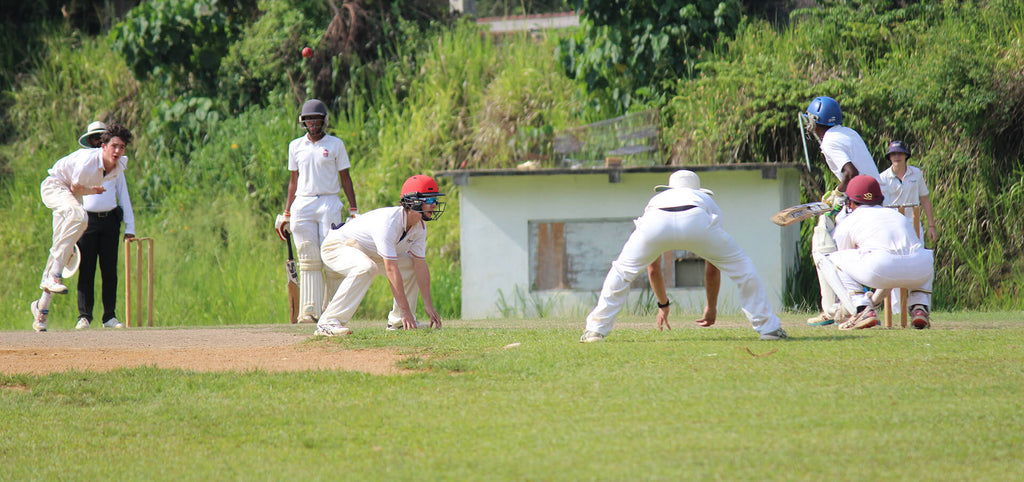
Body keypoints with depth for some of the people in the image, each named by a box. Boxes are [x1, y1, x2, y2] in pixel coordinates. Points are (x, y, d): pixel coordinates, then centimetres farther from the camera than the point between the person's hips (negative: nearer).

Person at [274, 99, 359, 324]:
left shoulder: (335, 144, 6)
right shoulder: (296, 146, 13)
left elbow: (345, 178, 6)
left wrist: (354, 210, 0)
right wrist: (286, 214, 15)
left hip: (329, 202, -2)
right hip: (302, 204, 2)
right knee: (309, 259, -6)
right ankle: (309, 310, -12)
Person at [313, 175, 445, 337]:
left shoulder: (419, 226, -9)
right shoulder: (389, 222, -36)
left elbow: (421, 265, -4)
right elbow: (391, 269, -38)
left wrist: (428, 305, -9)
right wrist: (405, 309, -38)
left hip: (369, 253, 9)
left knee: (411, 265, 3)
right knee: (366, 268, -38)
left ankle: (397, 321, 8)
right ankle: (328, 322, -37)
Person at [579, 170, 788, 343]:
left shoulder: (656, 200, 44)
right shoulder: (707, 202, 42)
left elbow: (653, 269, 50)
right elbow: (712, 269, 45)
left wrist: (663, 304, 60)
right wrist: (711, 307, 55)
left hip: (656, 222, 0)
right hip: (696, 223, 0)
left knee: (622, 270, 23)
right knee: (741, 267, 20)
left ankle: (595, 329, 18)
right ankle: (768, 327, 18)